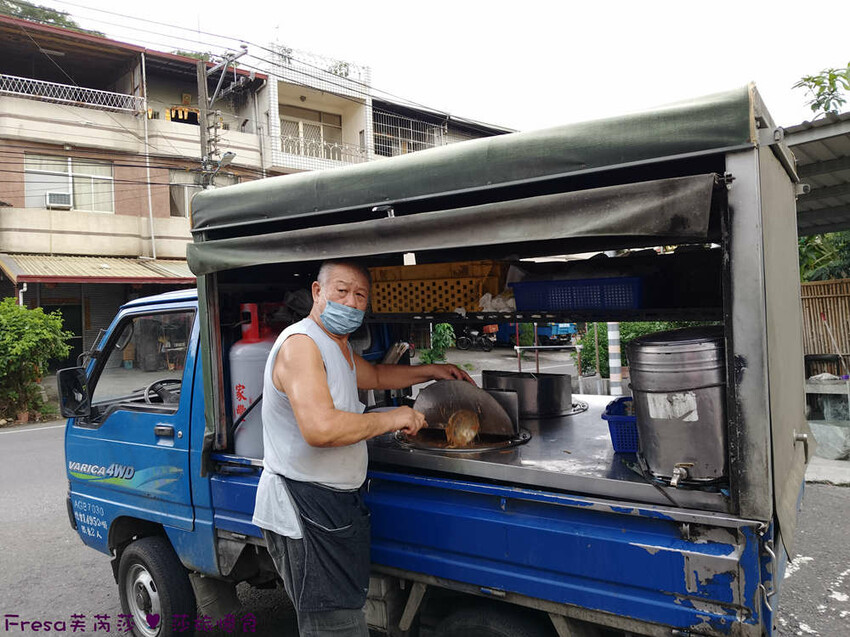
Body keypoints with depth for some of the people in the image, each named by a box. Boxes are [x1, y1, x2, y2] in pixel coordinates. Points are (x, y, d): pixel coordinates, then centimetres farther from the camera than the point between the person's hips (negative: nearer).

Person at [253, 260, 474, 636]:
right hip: (303, 509, -10)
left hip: (336, 502, 10)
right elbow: (320, 428, -29)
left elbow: (376, 375, 37)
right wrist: (393, 419, -18)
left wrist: (431, 372, 31)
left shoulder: (337, 346, 17)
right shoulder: (301, 344, -17)